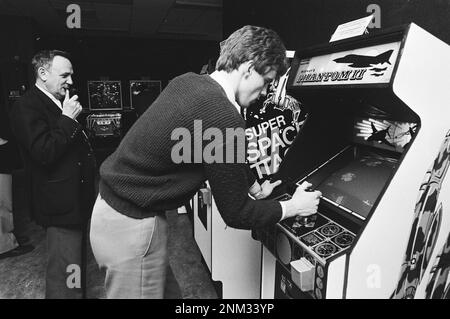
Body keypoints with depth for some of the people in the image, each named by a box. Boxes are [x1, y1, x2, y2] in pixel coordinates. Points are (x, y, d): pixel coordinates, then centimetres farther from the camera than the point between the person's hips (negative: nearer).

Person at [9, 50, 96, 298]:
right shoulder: (26, 107, -13)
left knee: (77, 266, 21)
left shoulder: (59, 104, 15)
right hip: (60, 205, -9)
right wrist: (68, 119, -19)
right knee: (65, 281, 0)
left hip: (77, 201, 9)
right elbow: (45, 153, -24)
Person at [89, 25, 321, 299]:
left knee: (166, 287, 24)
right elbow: (235, 214, -15)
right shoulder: (224, 118, -27)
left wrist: (256, 188, 22)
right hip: (132, 227, -9)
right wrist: (293, 207, -1)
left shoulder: (186, 82, 1)